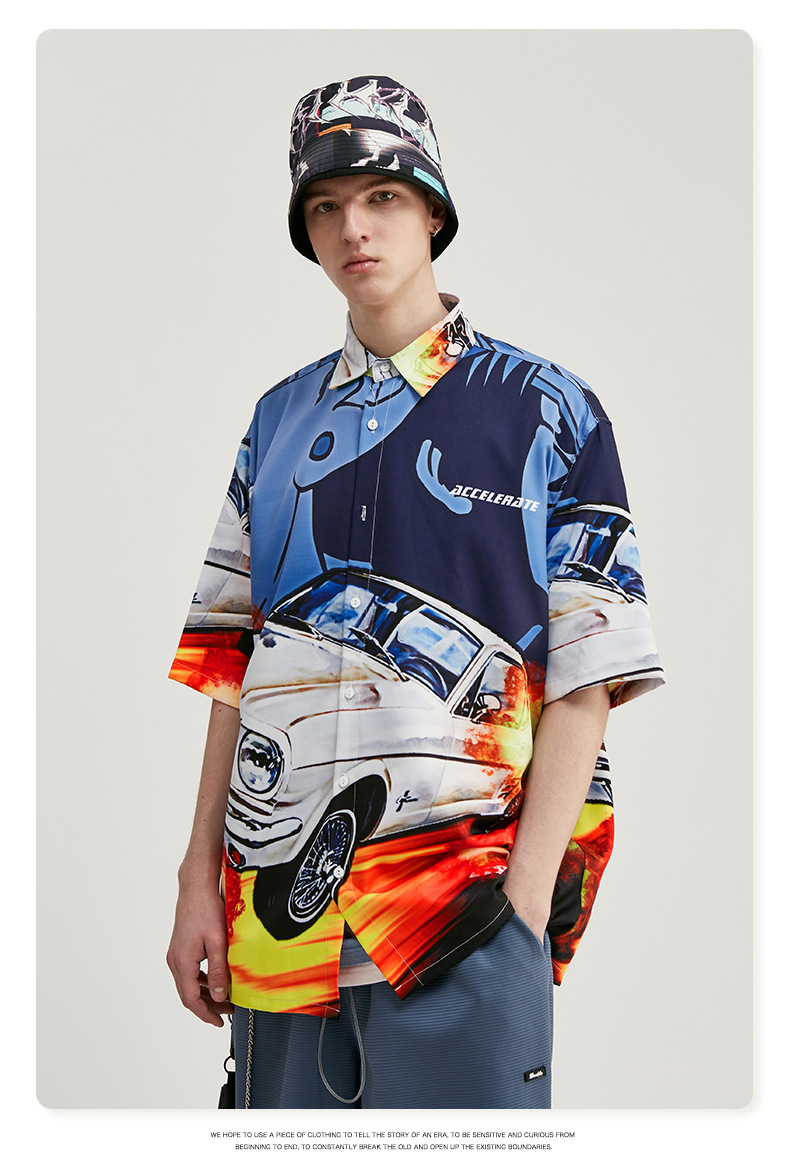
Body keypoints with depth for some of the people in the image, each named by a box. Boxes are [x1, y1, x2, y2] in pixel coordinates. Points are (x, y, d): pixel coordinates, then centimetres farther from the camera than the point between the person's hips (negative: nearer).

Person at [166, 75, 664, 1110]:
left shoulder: (545, 411, 1)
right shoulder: (282, 419, 13)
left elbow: (587, 679, -4)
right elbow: (233, 660, 13)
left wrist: (526, 899, -12)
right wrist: (200, 879, 6)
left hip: (461, 904, -4)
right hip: (280, 900, 4)